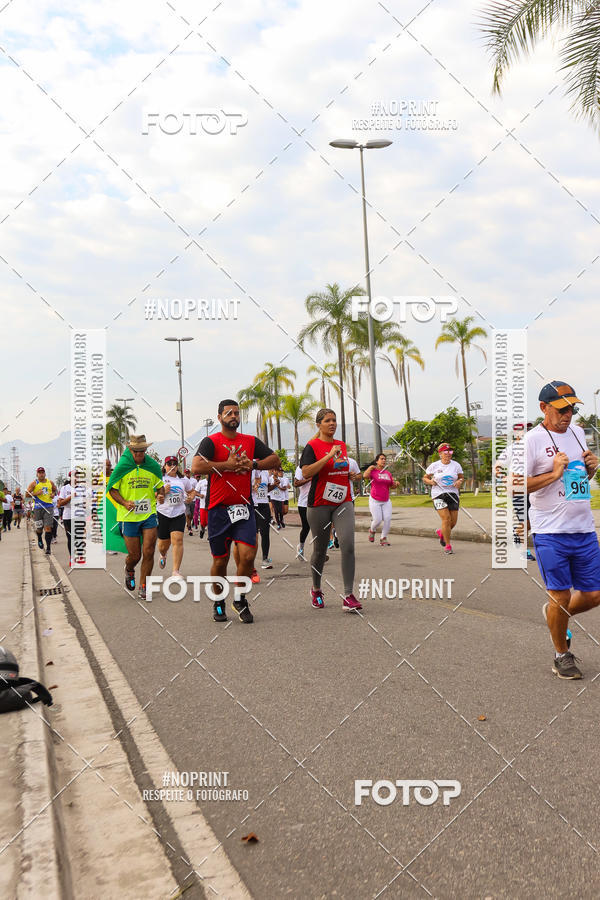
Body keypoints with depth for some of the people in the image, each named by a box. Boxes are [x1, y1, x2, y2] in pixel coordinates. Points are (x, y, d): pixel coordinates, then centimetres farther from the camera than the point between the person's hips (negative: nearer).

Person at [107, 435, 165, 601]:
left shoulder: (153, 466, 2)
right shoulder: (122, 466, -6)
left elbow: (160, 486, 16)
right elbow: (112, 489, 0)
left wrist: (160, 495, -6)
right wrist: (124, 502, -16)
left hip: (149, 515, 2)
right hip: (129, 516, -2)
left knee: (148, 552, -6)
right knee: (134, 555, 5)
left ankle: (143, 587, 11)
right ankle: (129, 571, 42)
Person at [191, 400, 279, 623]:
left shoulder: (251, 441, 10)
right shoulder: (211, 442, -4)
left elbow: (275, 459, 12)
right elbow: (196, 468, -19)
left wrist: (253, 464, -4)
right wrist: (227, 464, -17)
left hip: (243, 508, 3)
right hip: (218, 510, -2)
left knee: (247, 555, -10)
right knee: (220, 561, 7)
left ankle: (241, 600, 11)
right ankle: (219, 603, 28)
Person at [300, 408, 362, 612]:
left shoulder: (342, 445, 14)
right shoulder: (312, 446, -4)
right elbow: (306, 473, -19)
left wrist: (352, 475, 12)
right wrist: (330, 456, -22)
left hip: (343, 502, 4)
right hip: (319, 504, -4)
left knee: (347, 545, -14)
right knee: (320, 549, 7)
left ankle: (348, 596, -14)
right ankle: (316, 590, 31)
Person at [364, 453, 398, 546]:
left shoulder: (388, 473, 9)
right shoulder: (373, 471, -6)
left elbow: (391, 486, 19)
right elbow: (365, 476, -28)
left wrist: (396, 484, -2)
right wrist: (371, 467, -16)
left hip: (386, 501, 5)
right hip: (375, 501, -4)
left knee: (387, 519, -8)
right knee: (378, 520, -9)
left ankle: (384, 538, 7)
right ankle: (372, 530, 25)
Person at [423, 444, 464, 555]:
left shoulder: (456, 465, 4)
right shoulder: (434, 466, 0)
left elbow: (462, 477, 14)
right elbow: (425, 478, 9)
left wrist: (460, 481, -9)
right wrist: (430, 481, -13)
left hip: (453, 494, 3)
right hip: (439, 494, -3)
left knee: (453, 521, 4)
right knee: (446, 519, -14)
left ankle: (441, 532, 37)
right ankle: (447, 545, -2)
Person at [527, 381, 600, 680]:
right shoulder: (532, 439, -9)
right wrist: (555, 473, -17)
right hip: (550, 532, -6)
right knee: (560, 596, 0)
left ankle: (555, 616, 36)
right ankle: (561, 655, 21)